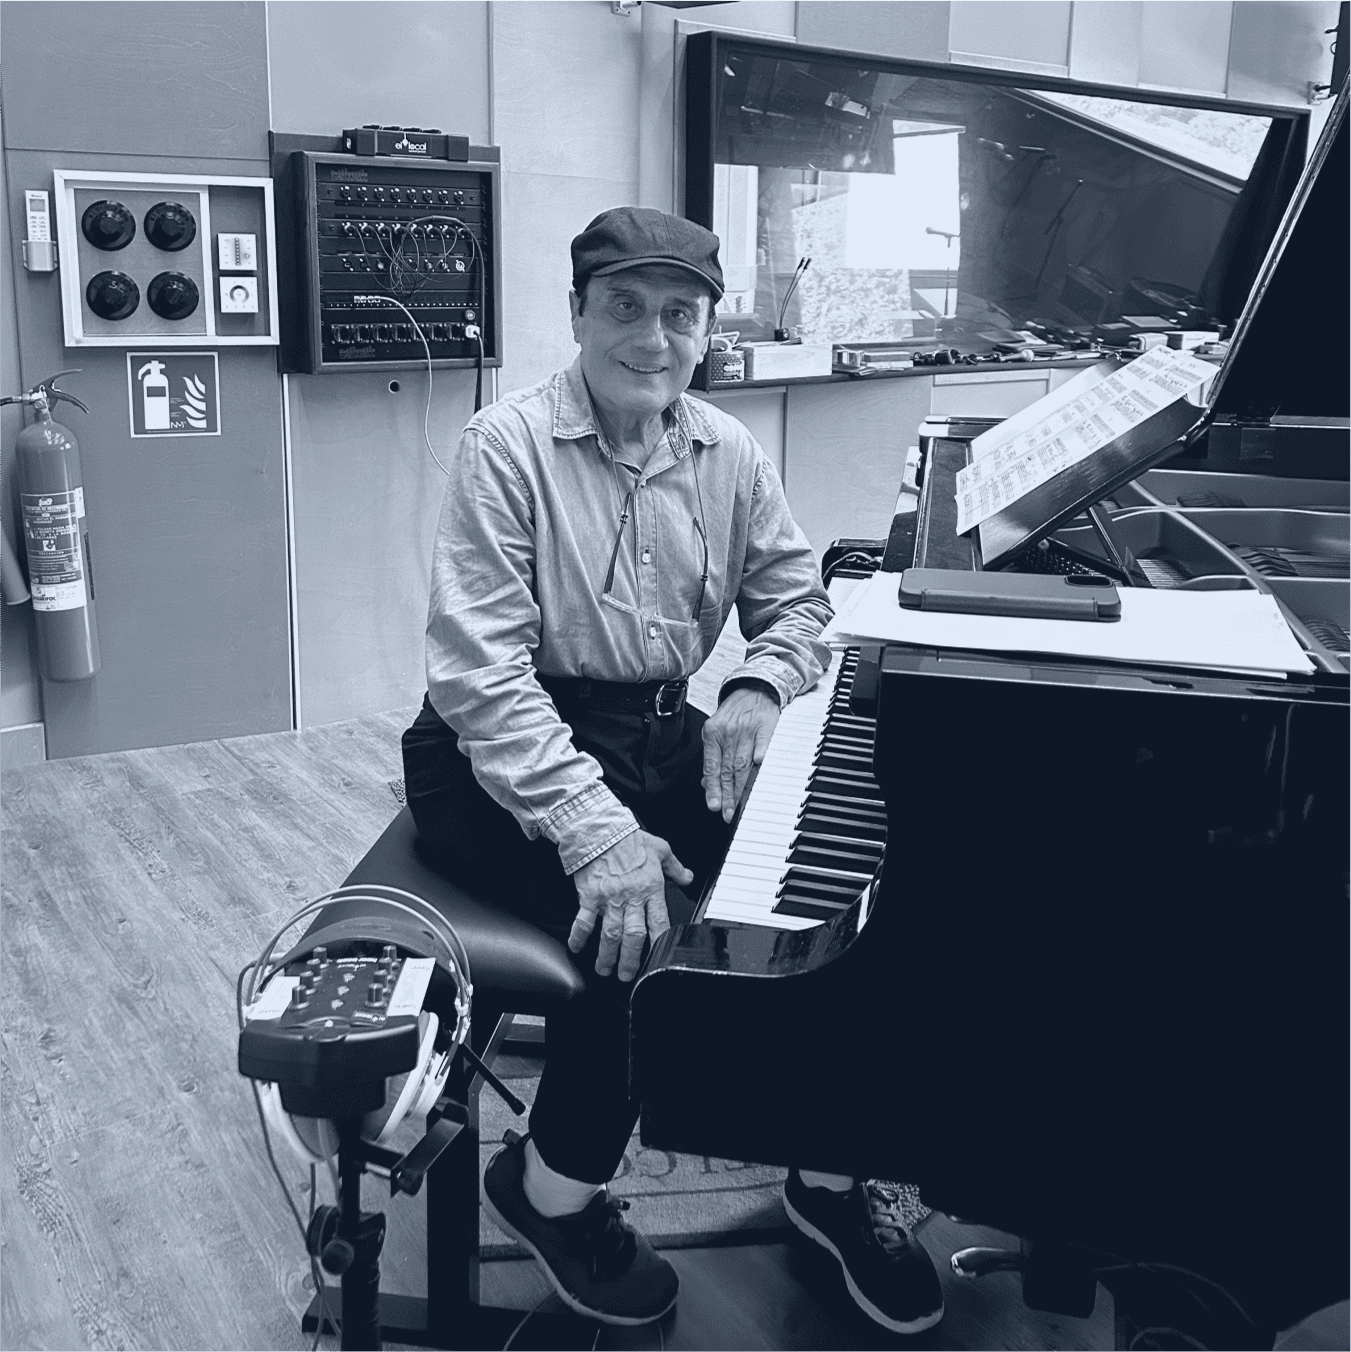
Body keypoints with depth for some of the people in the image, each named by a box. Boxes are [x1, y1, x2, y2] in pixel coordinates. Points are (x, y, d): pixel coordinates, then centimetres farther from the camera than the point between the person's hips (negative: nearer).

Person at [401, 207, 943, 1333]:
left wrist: (759, 686, -9)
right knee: (640, 926, -28)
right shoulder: (508, 447, -14)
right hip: (506, 756, -5)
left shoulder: (728, 454, 5)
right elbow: (480, 671, -21)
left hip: (659, 735, 6)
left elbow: (798, 599, 15)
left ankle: (831, 1172, 6)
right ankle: (555, 1187, 1)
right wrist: (597, 830, -32)